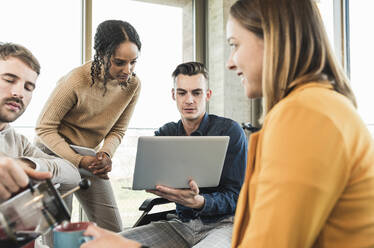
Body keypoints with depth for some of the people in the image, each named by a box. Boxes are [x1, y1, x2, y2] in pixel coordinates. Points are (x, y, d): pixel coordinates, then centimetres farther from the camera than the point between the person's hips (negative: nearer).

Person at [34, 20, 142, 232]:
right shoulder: (76, 81, -25)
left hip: (90, 156, 5)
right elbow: (45, 128, -18)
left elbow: (117, 130, 0)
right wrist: (79, 161, -26)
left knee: (113, 229, 3)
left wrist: (106, 154, -21)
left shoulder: (133, 85, -9)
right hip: (55, 153, -5)